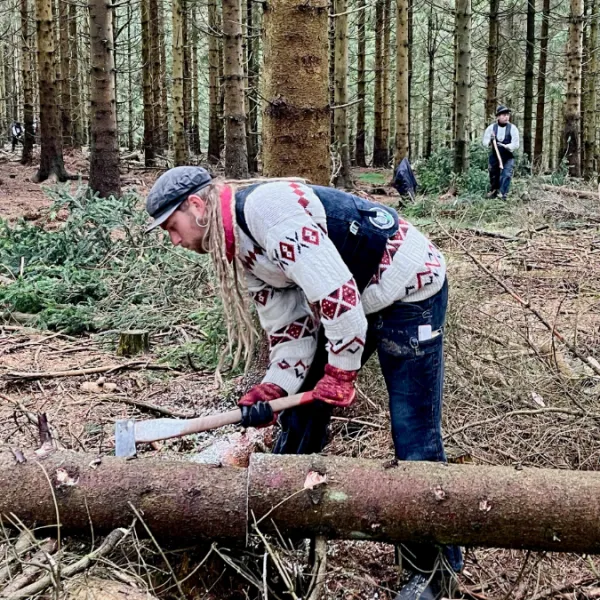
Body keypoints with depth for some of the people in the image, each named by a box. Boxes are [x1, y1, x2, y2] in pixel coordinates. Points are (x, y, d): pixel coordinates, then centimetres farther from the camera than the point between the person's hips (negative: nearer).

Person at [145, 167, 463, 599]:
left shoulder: (265, 206, -24)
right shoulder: (242, 250, 7)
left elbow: (336, 289, -28)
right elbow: (291, 329, 6)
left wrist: (340, 373, -18)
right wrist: (270, 391, -8)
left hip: (410, 288, -10)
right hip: (357, 300, 10)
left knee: (414, 437, -5)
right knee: (302, 404, 13)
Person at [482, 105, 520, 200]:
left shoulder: (513, 128, -8)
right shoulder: (491, 128, -4)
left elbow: (515, 144, -13)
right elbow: (484, 142, -5)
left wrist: (506, 146, -31)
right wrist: (490, 142, -28)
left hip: (508, 157, -2)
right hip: (494, 156, 2)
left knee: (506, 174, -15)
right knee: (493, 175, 13)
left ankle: (502, 194, -10)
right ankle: (493, 191, 34)